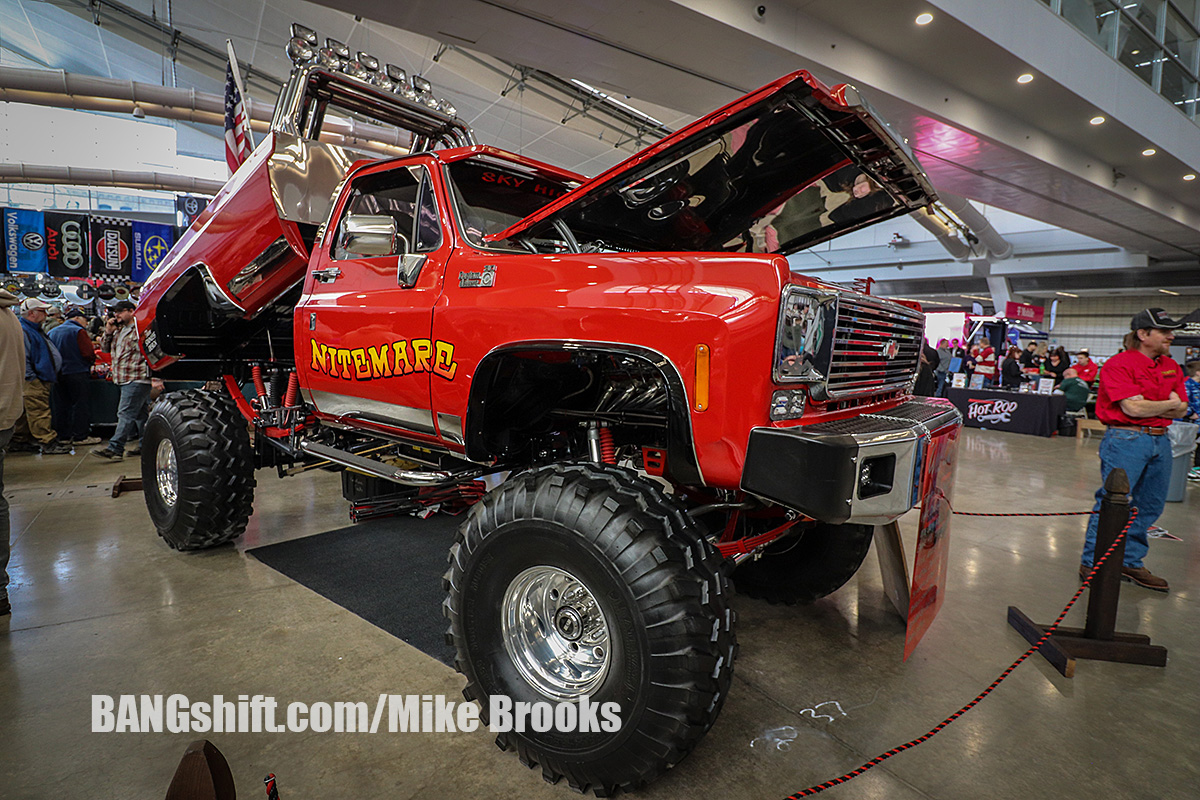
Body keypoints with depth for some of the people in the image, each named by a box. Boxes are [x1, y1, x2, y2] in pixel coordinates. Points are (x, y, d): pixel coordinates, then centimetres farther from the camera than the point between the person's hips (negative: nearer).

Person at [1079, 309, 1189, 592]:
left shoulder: (1172, 366, 14)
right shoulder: (1119, 364, -10)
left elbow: (1181, 409, 10)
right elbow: (1133, 408, -17)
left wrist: (1150, 408, -9)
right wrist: (1168, 404, -1)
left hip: (1160, 440, 8)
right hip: (1126, 439, -8)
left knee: (1150, 505, 12)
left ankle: (1131, 563, 24)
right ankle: (1091, 563, 5)